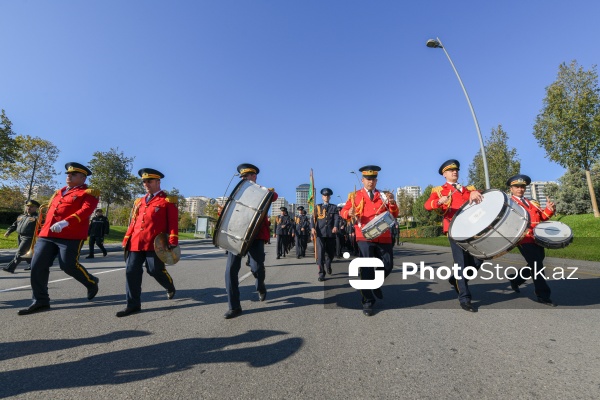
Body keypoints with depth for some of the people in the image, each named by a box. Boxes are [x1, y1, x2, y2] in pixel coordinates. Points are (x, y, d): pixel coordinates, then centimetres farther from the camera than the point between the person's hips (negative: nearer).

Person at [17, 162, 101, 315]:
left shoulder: (88, 193, -1)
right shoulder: (59, 192, 23)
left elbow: (86, 210, -18)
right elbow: (50, 211, 28)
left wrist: (65, 222, -31)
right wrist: (43, 231, 24)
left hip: (71, 236, -7)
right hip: (47, 235, 8)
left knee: (69, 265, -7)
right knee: (37, 266, 2)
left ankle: (91, 282, 20)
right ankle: (40, 301, 14)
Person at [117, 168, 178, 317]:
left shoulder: (168, 200, -1)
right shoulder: (139, 201, 18)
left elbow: (173, 222, -7)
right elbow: (133, 222, 19)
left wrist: (173, 242, -13)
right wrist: (126, 240, 13)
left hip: (155, 244, -6)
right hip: (136, 244, 6)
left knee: (156, 271, 0)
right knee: (131, 272, 4)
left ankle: (170, 287, 33)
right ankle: (133, 304, 17)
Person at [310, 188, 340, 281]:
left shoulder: (334, 207, 11)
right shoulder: (317, 207, 12)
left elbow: (337, 218, -5)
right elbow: (313, 218, 1)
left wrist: (335, 226, -25)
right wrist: (312, 228, -18)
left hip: (331, 234, 1)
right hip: (320, 233, -1)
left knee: (331, 252, 12)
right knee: (320, 253, -9)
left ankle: (328, 264, 44)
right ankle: (321, 274, -2)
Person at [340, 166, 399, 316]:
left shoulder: (383, 196, 12)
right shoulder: (355, 196, 5)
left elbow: (394, 215, 6)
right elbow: (343, 211, -1)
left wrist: (392, 203, -13)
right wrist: (349, 213, -24)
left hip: (383, 236, 3)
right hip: (365, 236, -3)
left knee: (388, 265, 9)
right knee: (367, 269, -3)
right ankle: (368, 302, 9)